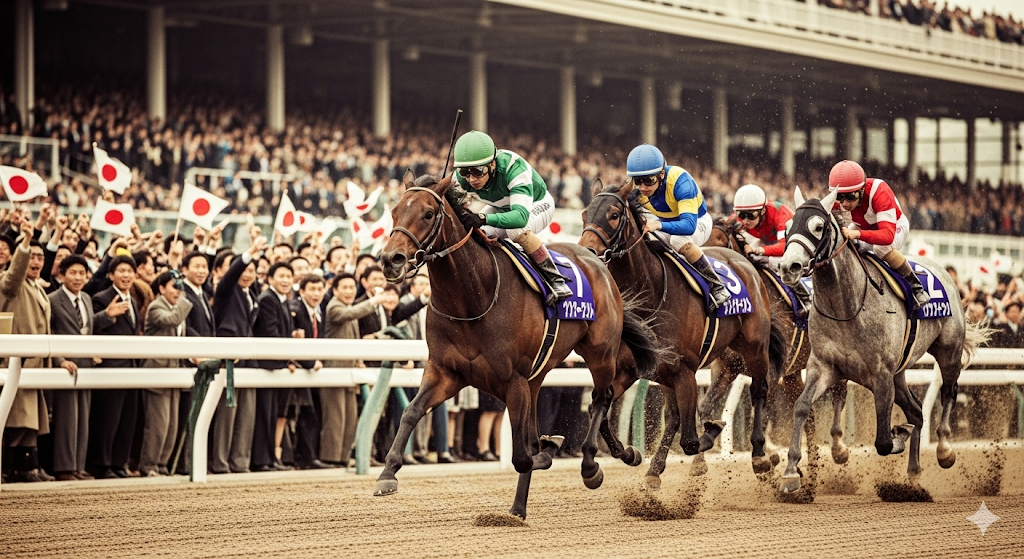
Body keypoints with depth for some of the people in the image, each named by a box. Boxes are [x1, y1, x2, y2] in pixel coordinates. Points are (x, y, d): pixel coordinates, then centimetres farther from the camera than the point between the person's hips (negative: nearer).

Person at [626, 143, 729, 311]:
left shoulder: (679, 181, -37)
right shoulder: (637, 188, -20)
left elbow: (689, 225, -47)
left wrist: (659, 225, -65)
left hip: (698, 222, -6)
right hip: (666, 222, 6)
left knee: (679, 240, -39)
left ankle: (718, 287, -26)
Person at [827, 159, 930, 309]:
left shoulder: (879, 193, -42)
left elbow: (888, 235, -52)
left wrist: (858, 234, -69)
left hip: (895, 226, -6)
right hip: (862, 227, 6)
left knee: (881, 248, -38)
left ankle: (916, 286, -21)